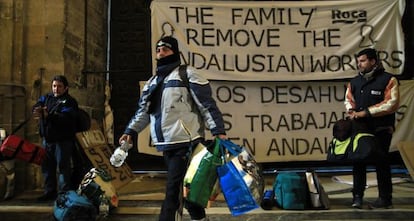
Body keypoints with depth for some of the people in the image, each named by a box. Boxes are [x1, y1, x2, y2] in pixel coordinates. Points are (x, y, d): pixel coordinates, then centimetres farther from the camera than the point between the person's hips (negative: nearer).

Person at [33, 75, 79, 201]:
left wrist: (48, 116, -32)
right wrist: (38, 110, -27)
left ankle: (64, 193, 2)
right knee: (47, 166, 14)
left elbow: (65, 118, -21)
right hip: (47, 139, 7)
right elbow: (37, 106, -3)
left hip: (63, 140, -7)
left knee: (63, 167, -4)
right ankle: (50, 191, 26)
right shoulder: (46, 98, 14)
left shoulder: (69, 101, -6)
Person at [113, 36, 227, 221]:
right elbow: (143, 111, 21)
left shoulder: (187, 75, -3)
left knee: (173, 190, -8)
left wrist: (218, 131, -14)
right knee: (186, 187, 15)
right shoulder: (152, 82, 19)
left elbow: (207, 105, -8)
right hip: (166, 145, 7)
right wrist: (130, 131, 9)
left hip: (186, 142, -7)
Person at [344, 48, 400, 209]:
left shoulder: (388, 79, -7)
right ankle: (357, 196, 16)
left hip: (381, 130, -5)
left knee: (381, 163, 2)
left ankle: (385, 198, 14)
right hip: (360, 129, 5)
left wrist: (366, 112, -19)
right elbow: (348, 100, 13)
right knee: (358, 162, 6)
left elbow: (392, 103, -15)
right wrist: (352, 111, -11)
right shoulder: (354, 82, 11)